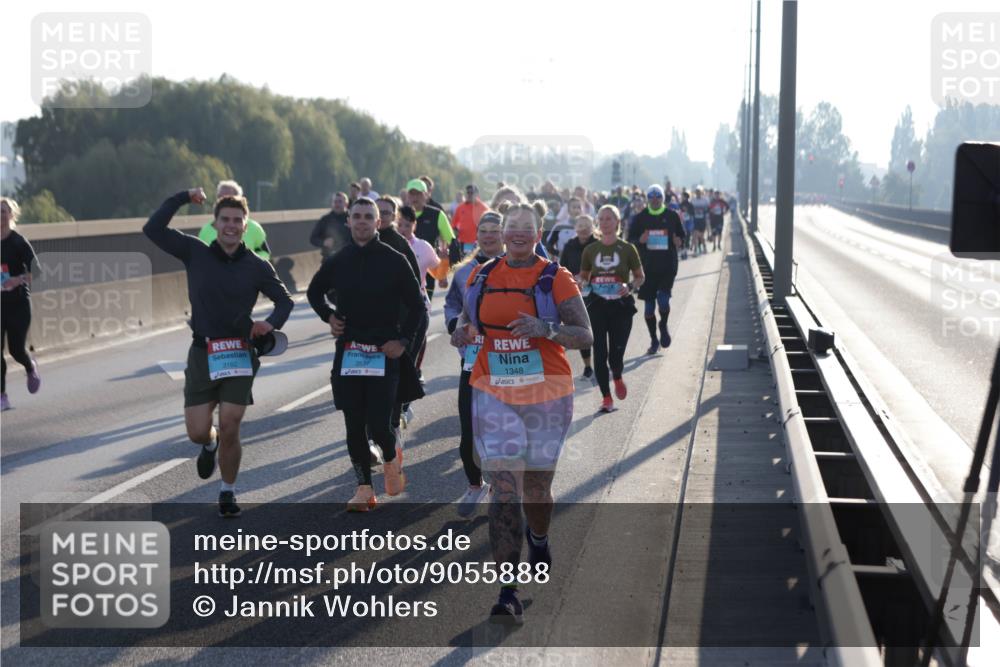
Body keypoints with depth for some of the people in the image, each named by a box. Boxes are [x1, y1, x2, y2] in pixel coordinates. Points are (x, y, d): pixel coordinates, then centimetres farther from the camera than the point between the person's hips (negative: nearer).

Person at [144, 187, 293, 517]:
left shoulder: (257, 267, 0)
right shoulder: (195, 253, 0)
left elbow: (285, 300, 11)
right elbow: (153, 229, -6)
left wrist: (271, 322, -9)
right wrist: (183, 196, -7)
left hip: (239, 356, -1)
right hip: (202, 353, 1)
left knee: (229, 430, -3)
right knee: (197, 432, -1)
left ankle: (228, 492, 19)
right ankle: (210, 445, 38)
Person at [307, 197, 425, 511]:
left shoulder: (394, 261, -4)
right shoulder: (337, 262, 5)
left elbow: (416, 305, 2)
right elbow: (314, 292, 24)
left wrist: (403, 340, -6)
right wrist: (328, 316, 7)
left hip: (385, 355, -3)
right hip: (348, 353, 3)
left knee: (378, 425, -10)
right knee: (354, 426, 4)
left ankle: (391, 456, 24)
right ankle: (364, 488, 14)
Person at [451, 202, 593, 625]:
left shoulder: (555, 279, -2)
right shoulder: (481, 277, 7)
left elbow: (585, 337, -6)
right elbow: (466, 322, 19)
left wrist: (545, 329, -23)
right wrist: (461, 333, -5)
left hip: (546, 395, -1)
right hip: (493, 394, 1)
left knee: (536, 489, 11)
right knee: (504, 491, -10)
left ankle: (538, 537, 48)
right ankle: (508, 593, -10)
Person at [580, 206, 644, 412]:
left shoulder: (627, 249, 0)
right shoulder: (590, 250, 6)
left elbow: (640, 277, 6)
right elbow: (583, 276, 16)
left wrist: (630, 286, -14)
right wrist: (583, 284, -7)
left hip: (621, 305, -2)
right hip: (597, 305, 2)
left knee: (616, 354, -5)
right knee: (599, 353, -3)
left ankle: (617, 378, 31)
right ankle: (606, 397, 9)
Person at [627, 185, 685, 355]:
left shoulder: (672, 216, 4)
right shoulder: (640, 218, 4)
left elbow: (682, 236, 12)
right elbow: (630, 240, 6)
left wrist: (679, 242, -11)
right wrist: (640, 240, -15)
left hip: (668, 266, -1)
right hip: (647, 266, 1)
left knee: (663, 298, -16)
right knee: (649, 306, 4)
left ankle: (663, 326, 15)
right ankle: (654, 340, 19)